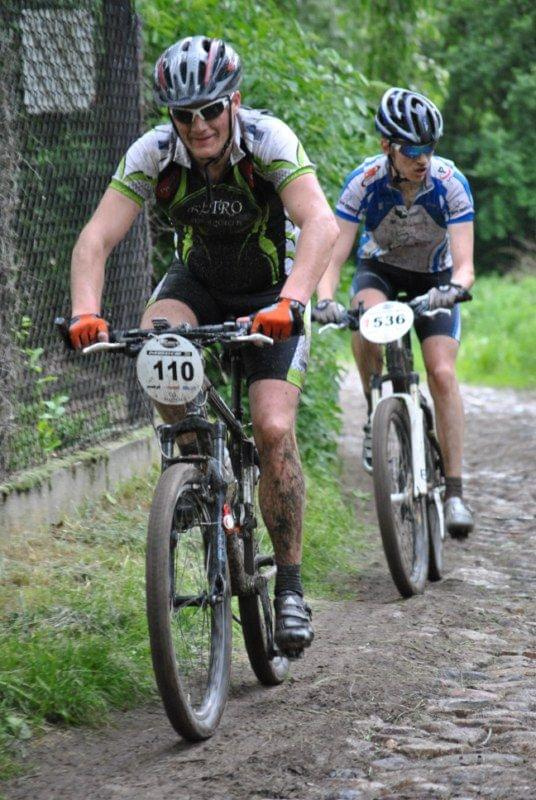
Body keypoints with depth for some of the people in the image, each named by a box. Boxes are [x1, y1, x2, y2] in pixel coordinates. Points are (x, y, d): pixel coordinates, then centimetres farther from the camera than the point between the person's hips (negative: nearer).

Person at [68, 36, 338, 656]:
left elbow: (321, 224, -42)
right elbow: (97, 237, -27)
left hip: (270, 291, -2)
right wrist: (85, 313, -45)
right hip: (198, 281, 2)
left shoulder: (269, 141, -29)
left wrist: (288, 303, -58)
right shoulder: (153, 154, -22)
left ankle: (289, 585, -5)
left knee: (273, 430, -19)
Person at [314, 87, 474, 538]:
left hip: (434, 279, 0)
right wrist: (325, 299, -48)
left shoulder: (450, 183, -27)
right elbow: (334, 256, -28)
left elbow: (464, 264, -31)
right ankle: (375, 415, -10)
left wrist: (453, 289, -54)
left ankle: (454, 492, -17)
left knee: (442, 373, -19)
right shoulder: (365, 182, -27)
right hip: (380, 270, 0)